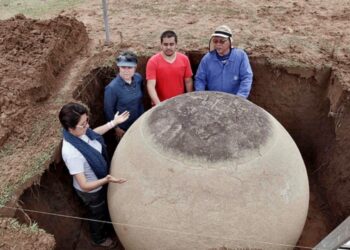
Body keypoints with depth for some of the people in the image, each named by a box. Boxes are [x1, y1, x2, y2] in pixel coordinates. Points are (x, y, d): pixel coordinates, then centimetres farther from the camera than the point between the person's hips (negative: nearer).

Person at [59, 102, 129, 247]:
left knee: (105, 205, 35)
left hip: (100, 181, 7)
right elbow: (84, 185, -36)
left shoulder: (79, 131, -20)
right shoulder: (71, 153, -43)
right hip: (91, 191, -6)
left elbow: (93, 134, 6)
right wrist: (106, 180, -50)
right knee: (98, 214, 24)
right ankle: (99, 239, 56)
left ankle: (107, 219, 68)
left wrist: (114, 122, 5)